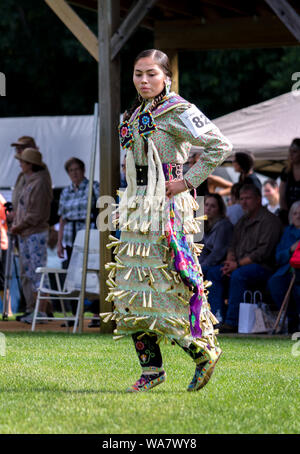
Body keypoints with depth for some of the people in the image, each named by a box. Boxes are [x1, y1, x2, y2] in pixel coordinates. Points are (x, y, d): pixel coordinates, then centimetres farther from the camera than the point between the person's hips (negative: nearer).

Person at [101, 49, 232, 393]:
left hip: (167, 205, -8)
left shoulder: (177, 111, -8)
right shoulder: (136, 114, 15)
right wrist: (129, 203, 16)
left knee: (168, 284, -11)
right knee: (130, 286, 4)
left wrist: (188, 182, -15)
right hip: (138, 205, 8)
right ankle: (151, 368, 9)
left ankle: (203, 349, 4)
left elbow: (221, 147, -15)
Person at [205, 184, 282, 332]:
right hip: (239, 265, 9)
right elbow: (233, 246, 21)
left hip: (262, 267, -9)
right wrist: (229, 262, -2)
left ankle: (232, 322, -34)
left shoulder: (269, 220, -7)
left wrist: (238, 264, -17)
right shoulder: (242, 221, 21)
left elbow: (264, 251, -16)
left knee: (238, 275, -35)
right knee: (213, 273, -9)